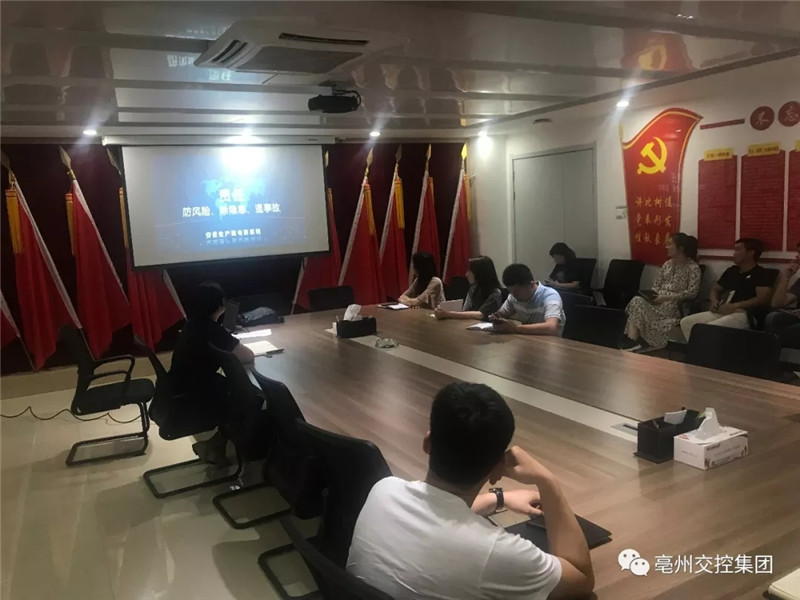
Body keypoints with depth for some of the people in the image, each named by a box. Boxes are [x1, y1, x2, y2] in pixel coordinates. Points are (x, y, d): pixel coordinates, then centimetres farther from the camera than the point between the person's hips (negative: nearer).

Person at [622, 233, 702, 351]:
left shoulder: (693, 267, -5)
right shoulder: (667, 264, 17)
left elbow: (692, 292, -15)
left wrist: (667, 297, -20)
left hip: (675, 304, -6)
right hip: (659, 300, 7)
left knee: (641, 310, -29)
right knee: (637, 301, -25)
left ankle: (634, 340, -16)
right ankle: (633, 340, -35)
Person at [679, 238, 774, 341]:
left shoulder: (762, 274, 2)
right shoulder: (731, 271, 24)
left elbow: (763, 299, -12)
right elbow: (715, 289, 32)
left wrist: (734, 306, -19)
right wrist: (715, 302, 8)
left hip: (743, 314, -7)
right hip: (721, 311, 8)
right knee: (686, 322, -13)